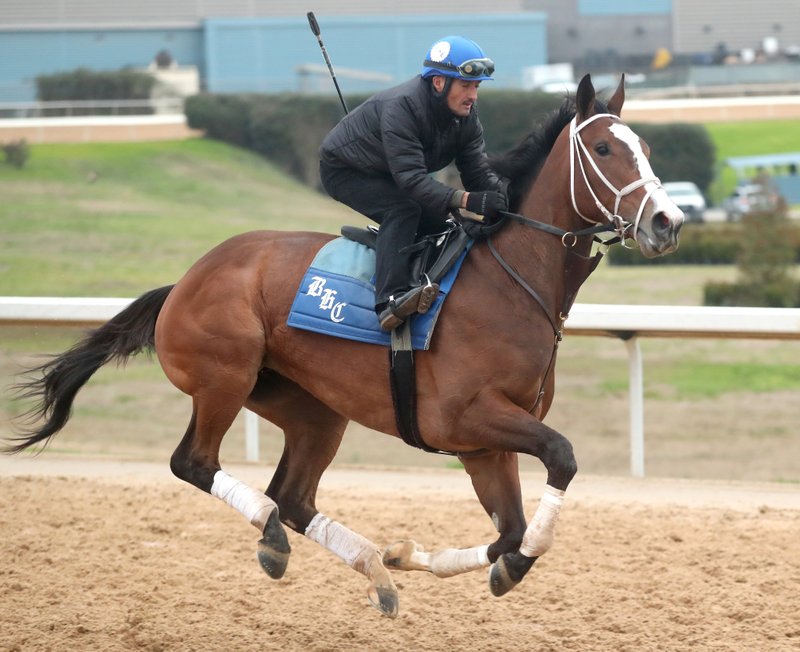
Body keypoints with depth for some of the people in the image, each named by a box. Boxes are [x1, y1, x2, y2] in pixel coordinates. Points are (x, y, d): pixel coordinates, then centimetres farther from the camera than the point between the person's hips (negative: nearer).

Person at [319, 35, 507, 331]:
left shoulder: (466, 118, -11)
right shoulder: (400, 107, -37)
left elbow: (479, 173, -13)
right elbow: (411, 177, -44)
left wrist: (506, 196, -36)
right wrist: (465, 199, -56)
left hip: (388, 178, 9)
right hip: (345, 171, -9)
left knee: (440, 225, -1)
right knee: (403, 209, -31)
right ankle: (391, 300, -44)